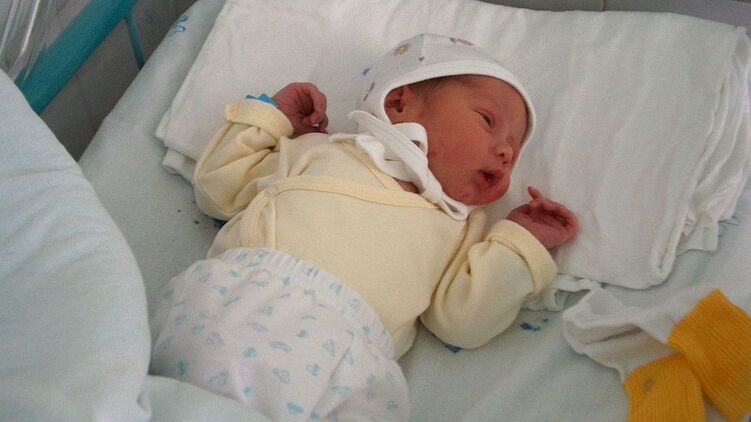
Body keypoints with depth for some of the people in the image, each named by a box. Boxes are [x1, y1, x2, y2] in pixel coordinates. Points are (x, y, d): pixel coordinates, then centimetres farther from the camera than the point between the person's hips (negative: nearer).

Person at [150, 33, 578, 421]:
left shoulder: (458, 228, 27)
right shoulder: (319, 150, 26)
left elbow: (462, 321, 15)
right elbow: (218, 187, 30)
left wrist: (519, 245, 12)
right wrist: (269, 117, 27)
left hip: (344, 339, 1)